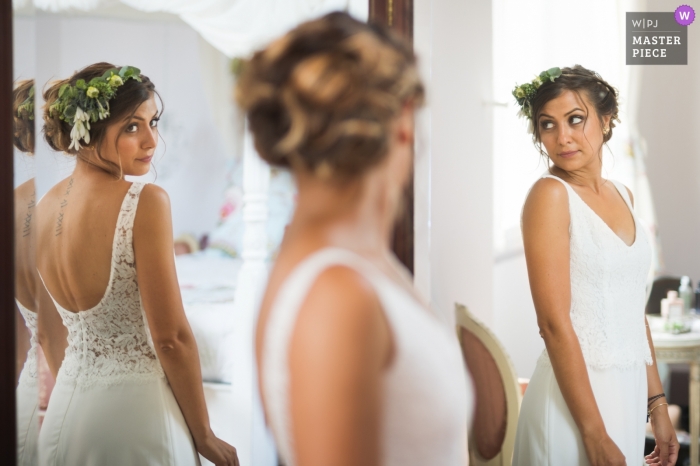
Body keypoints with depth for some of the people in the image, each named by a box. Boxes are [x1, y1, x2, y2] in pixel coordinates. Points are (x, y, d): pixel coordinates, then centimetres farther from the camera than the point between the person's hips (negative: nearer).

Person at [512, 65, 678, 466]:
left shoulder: (622, 196, 9)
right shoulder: (550, 195, -12)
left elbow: (634, 311, 14)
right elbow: (555, 323, -17)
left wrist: (657, 403, 11)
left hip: (629, 388, 7)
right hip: (576, 391, -7)